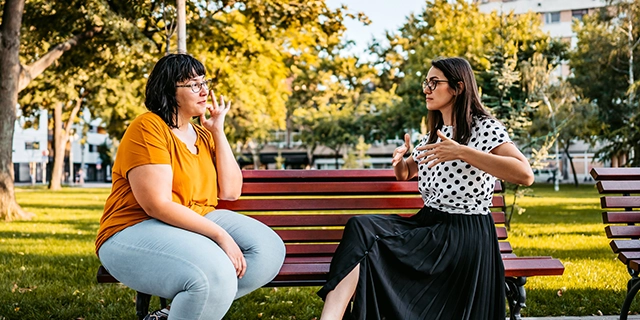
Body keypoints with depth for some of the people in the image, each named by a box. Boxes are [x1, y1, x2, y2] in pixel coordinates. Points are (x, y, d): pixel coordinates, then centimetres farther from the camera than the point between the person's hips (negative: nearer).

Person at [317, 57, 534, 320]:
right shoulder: (433, 135, 18)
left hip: (464, 233, -7)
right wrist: (399, 160, 6)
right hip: (427, 223, 7)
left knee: (368, 248, -25)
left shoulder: (485, 127, -6)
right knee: (360, 227, -22)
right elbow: (404, 174, 32)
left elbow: (525, 175, -22)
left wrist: (461, 152, -27)